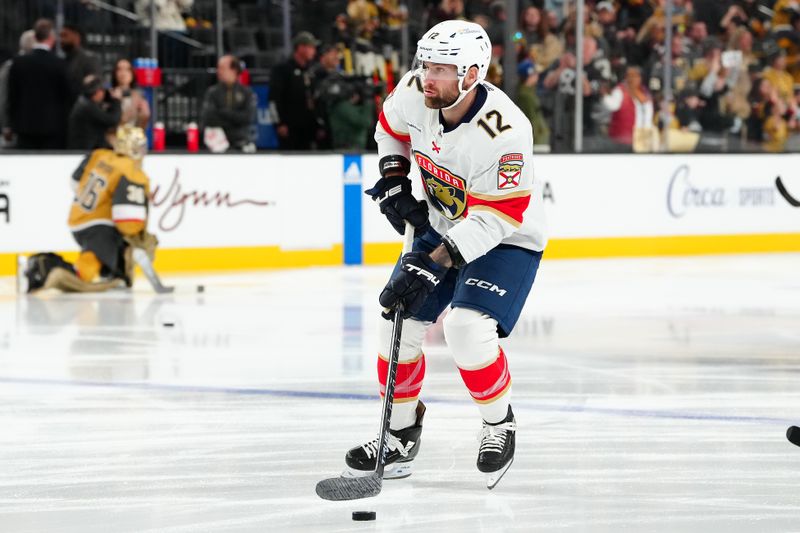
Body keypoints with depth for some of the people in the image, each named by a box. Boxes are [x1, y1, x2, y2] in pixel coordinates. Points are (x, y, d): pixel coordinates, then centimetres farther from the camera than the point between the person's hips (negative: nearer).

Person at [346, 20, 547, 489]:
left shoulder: (504, 132, -35)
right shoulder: (414, 93, -16)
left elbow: (493, 219, -33)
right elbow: (392, 128, 10)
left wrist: (433, 264, -37)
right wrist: (393, 179, -1)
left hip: (506, 239, -7)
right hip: (440, 227, 7)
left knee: (468, 330, -25)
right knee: (400, 325, -1)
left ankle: (500, 424, 2)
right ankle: (400, 438, 19)